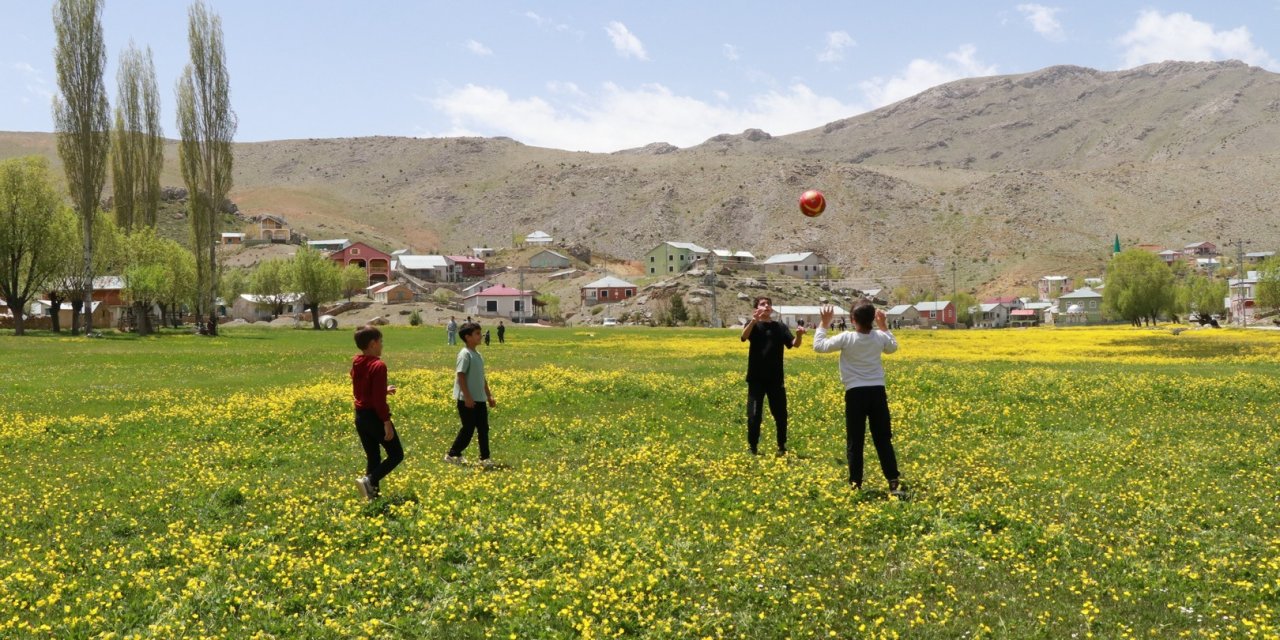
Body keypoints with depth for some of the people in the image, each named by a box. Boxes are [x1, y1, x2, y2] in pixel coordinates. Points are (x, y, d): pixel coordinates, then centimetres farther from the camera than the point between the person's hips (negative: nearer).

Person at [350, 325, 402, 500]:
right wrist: (387, 423, -18)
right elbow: (379, 399, -21)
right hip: (375, 416, -8)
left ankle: (372, 494, 12)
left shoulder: (356, 364, 6)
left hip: (360, 416, 8)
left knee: (373, 457, 15)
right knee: (396, 454, 5)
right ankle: (368, 481, -12)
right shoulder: (378, 365, -19)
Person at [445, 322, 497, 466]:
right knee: (468, 429, -2)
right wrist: (467, 397, -22)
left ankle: (484, 458, 12)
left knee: (483, 428, 7)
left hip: (480, 399, 8)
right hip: (467, 400, -8)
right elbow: (460, 376, -18)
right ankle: (452, 454, 13)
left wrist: (489, 396, 20)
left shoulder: (477, 355, 13)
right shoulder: (465, 354, -14)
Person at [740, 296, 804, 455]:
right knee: (754, 415, -1)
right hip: (756, 378, -2)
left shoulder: (780, 327, 7)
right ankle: (752, 448, 11)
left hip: (775, 379, 2)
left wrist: (798, 335, -29)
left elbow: (794, 344, -5)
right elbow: (744, 336, -23)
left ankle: (782, 447, 22)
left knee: (780, 414, 8)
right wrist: (754, 320, -42)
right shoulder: (753, 325, -1)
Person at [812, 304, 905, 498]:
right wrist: (883, 325, 26)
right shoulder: (880, 337, 1)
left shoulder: (846, 339, -11)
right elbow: (893, 347, 24)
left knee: (855, 441, 5)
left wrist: (823, 324, 9)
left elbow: (818, 346, -1)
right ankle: (894, 482, 4)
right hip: (877, 392, 3)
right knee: (883, 439, 8)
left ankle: (855, 484, 5)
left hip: (855, 393, -3)